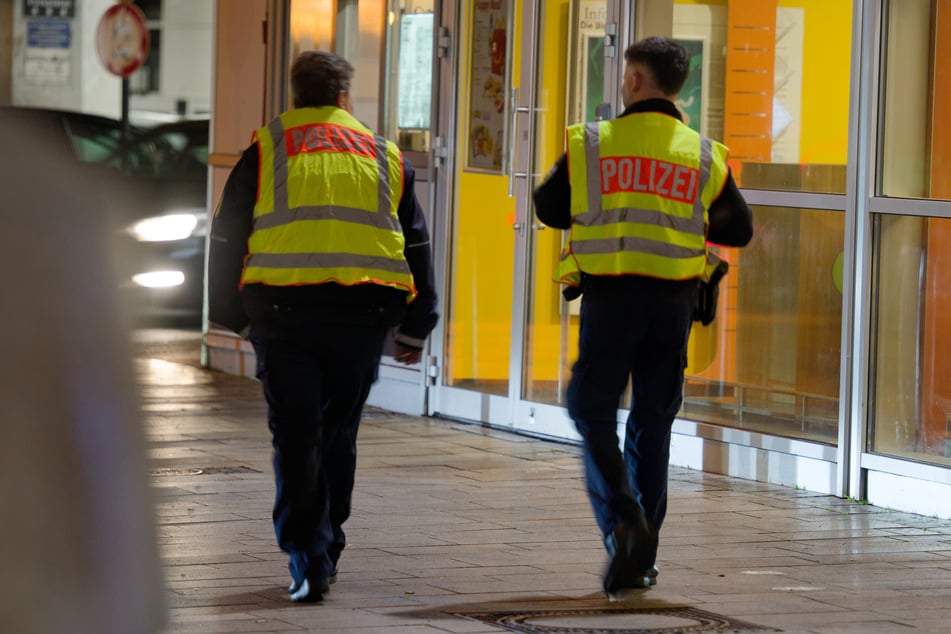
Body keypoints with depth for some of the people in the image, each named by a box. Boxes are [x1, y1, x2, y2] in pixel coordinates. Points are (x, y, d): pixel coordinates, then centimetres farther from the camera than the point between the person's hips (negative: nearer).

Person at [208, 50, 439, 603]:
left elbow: (228, 239, 10)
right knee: (338, 430, 18)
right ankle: (327, 547, 22)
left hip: (283, 306, -2)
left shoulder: (266, 149, 12)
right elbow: (417, 246, 20)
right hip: (364, 312, 2)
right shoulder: (384, 155, 18)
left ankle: (308, 561, -6)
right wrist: (414, 330, 26)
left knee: (296, 434, 2)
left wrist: (233, 316, 18)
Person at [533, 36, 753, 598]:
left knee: (594, 415, 8)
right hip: (673, 300, 2)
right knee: (652, 427, 10)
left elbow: (549, 208, 9)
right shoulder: (704, 156, 5)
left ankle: (623, 520, -16)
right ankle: (639, 560, 11)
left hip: (609, 297, -2)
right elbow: (739, 230, 12)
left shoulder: (591, 144, 0)